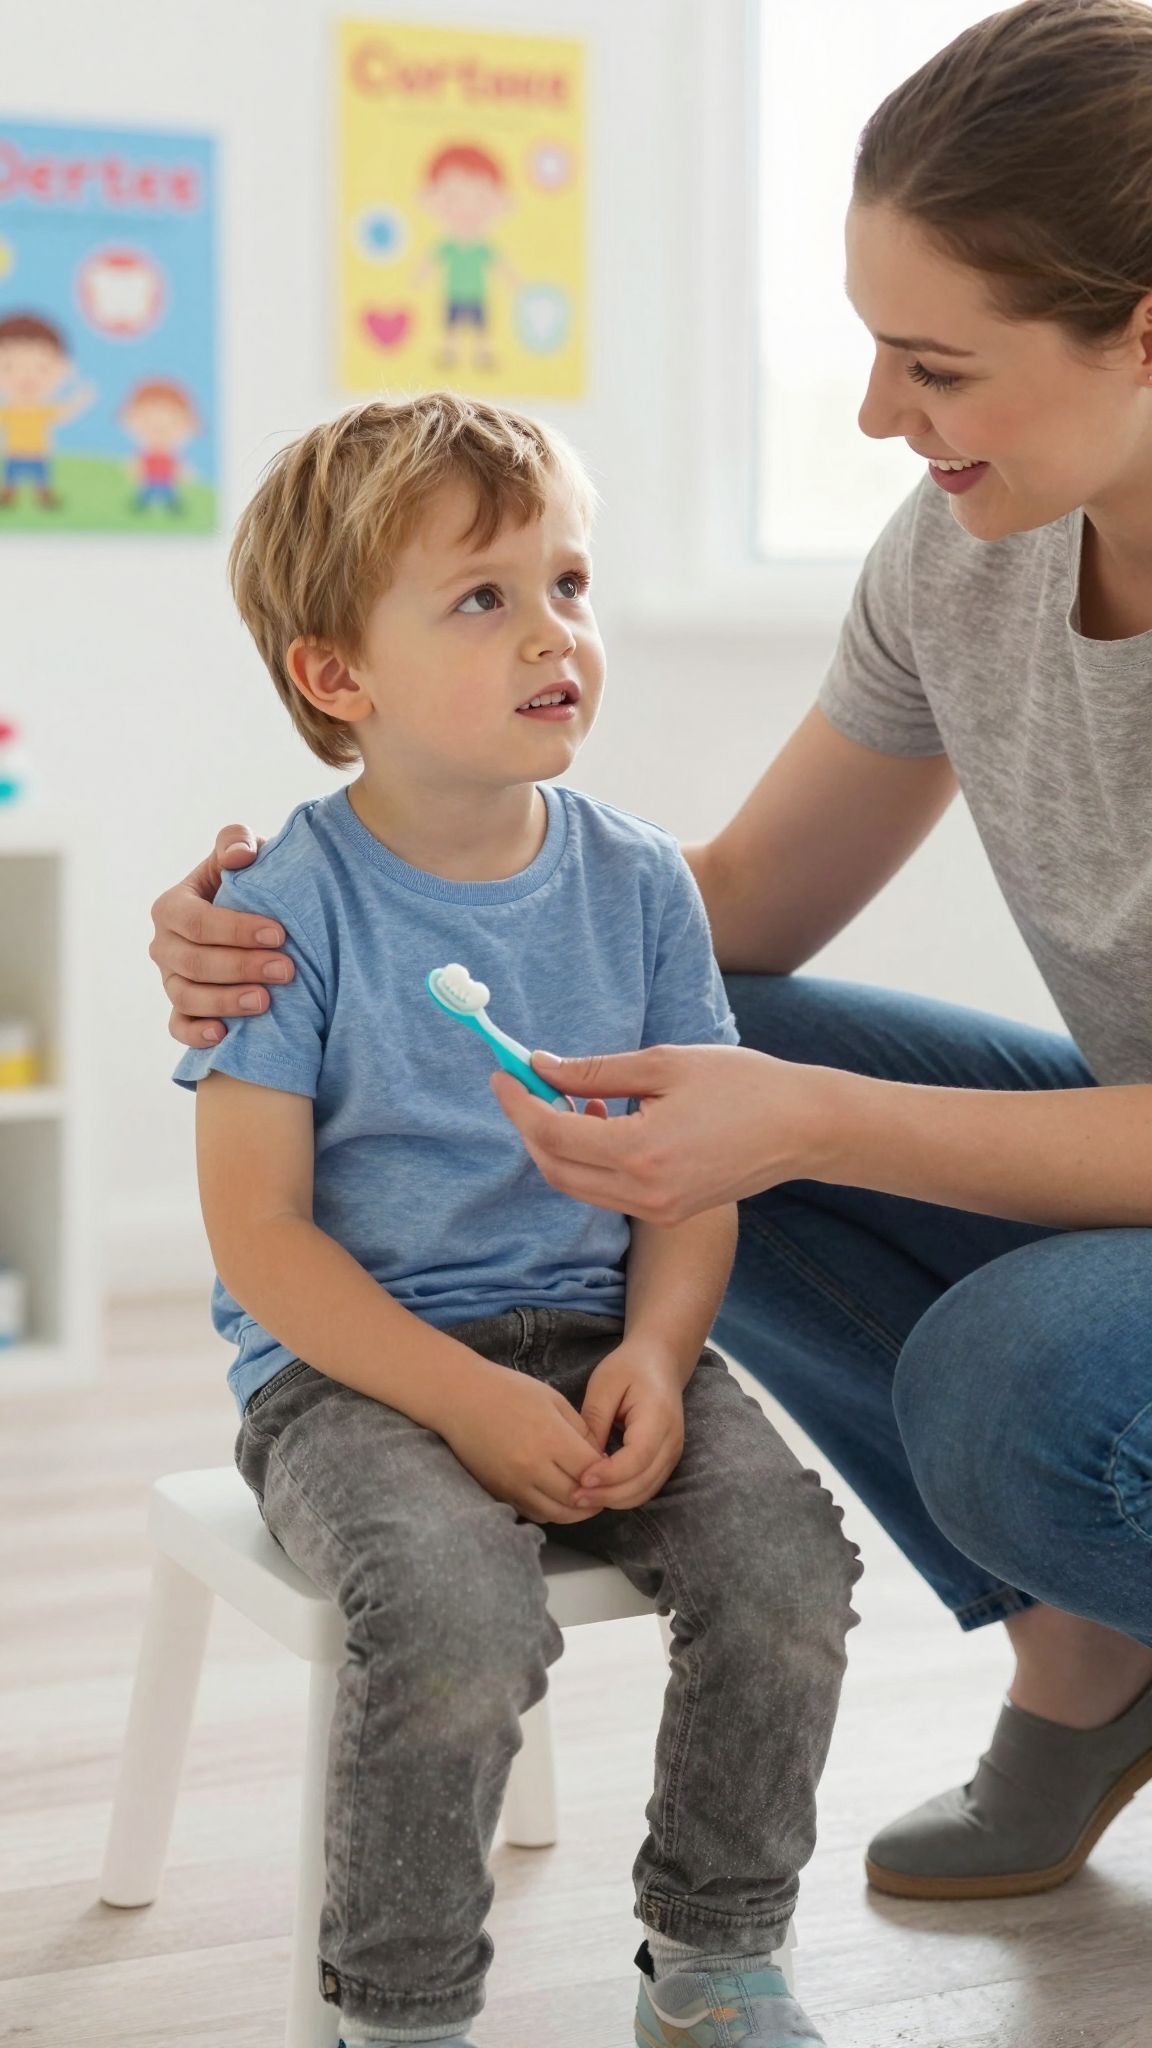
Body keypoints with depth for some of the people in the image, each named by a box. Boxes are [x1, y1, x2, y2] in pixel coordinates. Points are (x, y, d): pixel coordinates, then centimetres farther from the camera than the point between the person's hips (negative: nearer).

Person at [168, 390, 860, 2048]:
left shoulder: (638, 883, 4)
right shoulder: (288, 906, -8)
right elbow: (257, 1229, -11)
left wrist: (653, 1354, -13)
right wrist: (465, 1398, -20)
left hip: (595, 1341, 4)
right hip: (351, 1369, -4)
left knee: (786, 1551, -20)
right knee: (460, 1615, -31)